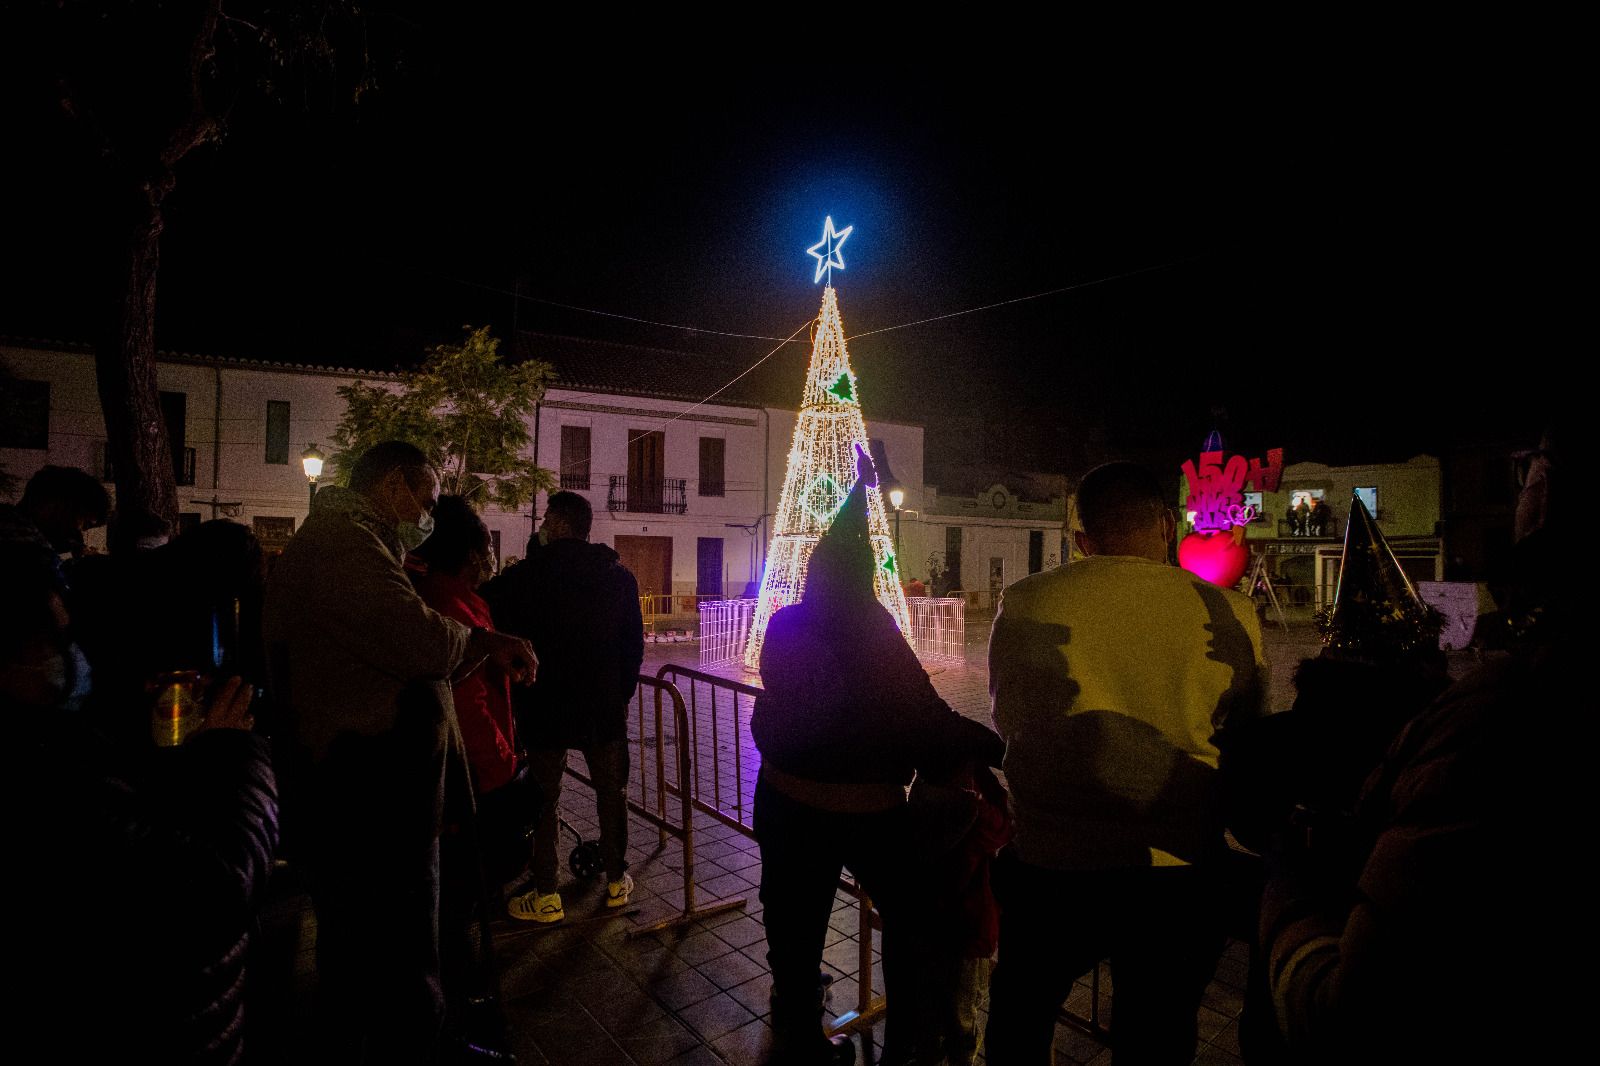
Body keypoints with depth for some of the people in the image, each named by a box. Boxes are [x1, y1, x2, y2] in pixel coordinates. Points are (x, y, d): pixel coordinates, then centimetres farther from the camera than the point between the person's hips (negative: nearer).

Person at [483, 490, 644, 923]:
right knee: (611, 793, 15)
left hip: (544, 708, -2)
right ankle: (616, 881, 25)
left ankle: (545, 896, 16)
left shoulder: (526, 574, -10)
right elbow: (634, 643, 4)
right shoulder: (619, 575, 0)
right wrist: (623, 693, 12)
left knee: (543, 799, 10)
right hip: (605, 708, 3)